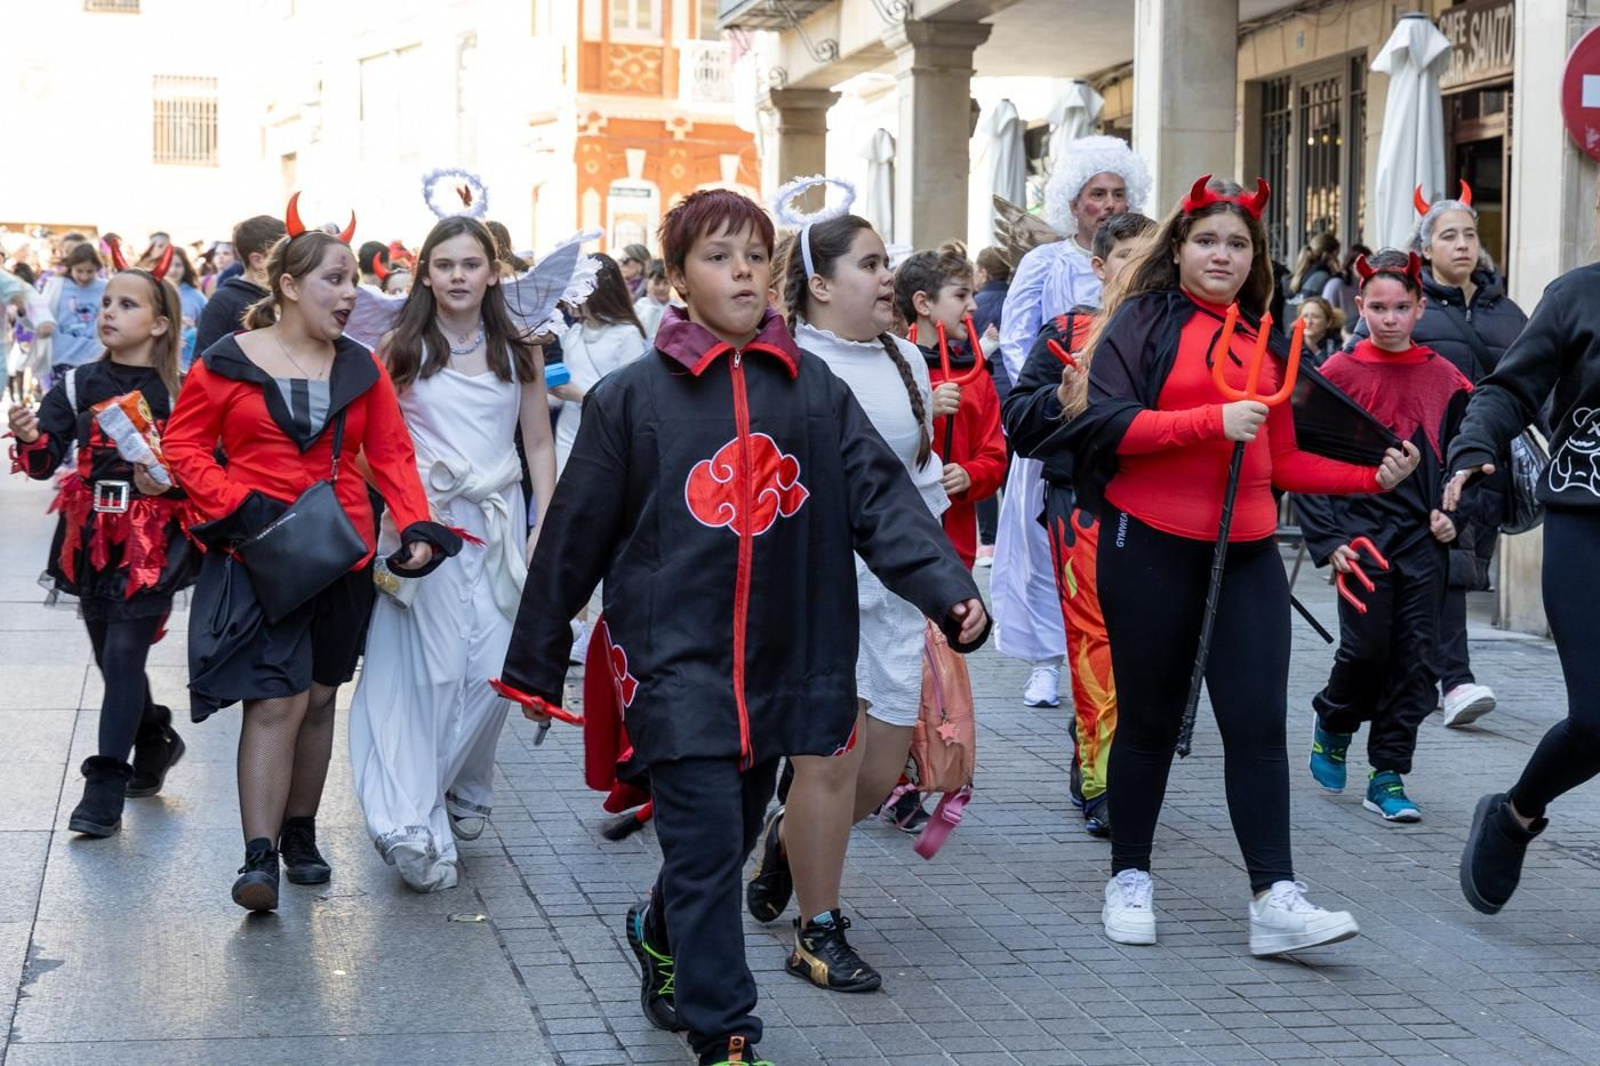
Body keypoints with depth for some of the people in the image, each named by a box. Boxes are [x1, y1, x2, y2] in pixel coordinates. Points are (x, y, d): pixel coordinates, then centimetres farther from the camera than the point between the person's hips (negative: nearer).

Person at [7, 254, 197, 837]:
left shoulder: (180, 392, -6)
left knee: (123, 656, -10)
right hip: (92, 540, 5)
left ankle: (105, 790, -6)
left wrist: (171, 481, -19)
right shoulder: (78, 384, 3)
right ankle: (155, 741, 39)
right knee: (111, 655, 15)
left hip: (153, 542, -4)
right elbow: (45, 462, -2)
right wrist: (30, 440, -23)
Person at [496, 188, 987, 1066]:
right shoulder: (632, 397, -4)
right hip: (674, 660, -4)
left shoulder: (814, 390, 3)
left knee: (730, 837, 18)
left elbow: (882, 499, -5)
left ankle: (663, 936, 48)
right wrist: (536, 661, 6)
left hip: (780, 659, 4)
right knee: (707, 845, -9)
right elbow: (575, 534, 1)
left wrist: (949, 590, -21)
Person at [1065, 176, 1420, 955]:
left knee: (1258, 719, -5)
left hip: (1246, 553, 4)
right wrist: (1213, 421, -21)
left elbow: (1283, 459, 15)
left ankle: (1275, 898, -6)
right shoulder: (1145, 321, -1)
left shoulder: (1266, 341, 13)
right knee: (1150, 717, 8)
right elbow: (1106, 423, -14)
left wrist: (1372, 476, 3)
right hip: (1150, 547, -4)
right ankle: (1129, 878, 23)